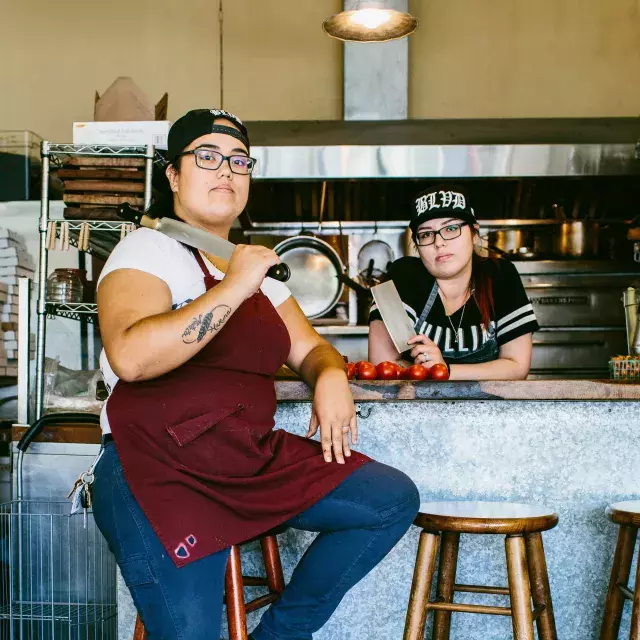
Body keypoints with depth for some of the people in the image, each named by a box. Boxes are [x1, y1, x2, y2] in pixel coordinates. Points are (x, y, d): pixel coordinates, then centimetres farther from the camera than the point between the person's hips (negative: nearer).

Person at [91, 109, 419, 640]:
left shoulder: (255, 267, 18)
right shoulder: (149, 249, -6)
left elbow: (308, 347, 18)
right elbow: (130, 357, -24)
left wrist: (331, 377, -6)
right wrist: (235, 287, -21)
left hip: (255, 459, 7)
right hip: (160, 472, -7)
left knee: (394, 501, -2)